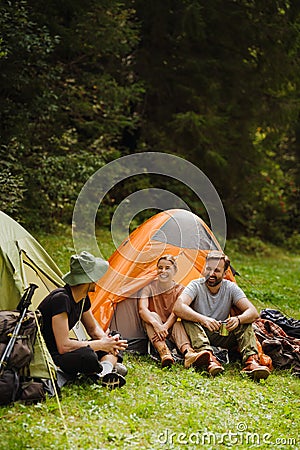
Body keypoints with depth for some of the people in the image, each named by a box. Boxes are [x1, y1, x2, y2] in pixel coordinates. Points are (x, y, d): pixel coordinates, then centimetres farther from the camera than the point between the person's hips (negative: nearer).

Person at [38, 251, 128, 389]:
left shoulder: (82, 298, 3)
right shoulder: (61, 299, -25)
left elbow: (93, 328, 17)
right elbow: (63, 346, -30)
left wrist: (105, 340, -7)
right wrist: (100, 344, -21)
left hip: (63, 351, 10)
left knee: (115, 338, 6)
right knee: (87, 356, -40)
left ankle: (105, 370, -20)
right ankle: (110, 364, -10)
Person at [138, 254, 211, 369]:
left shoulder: (179, 289, -2)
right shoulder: (150, 287, -5)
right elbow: (142, 309, -22)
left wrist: (165, 327, -37)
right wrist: (156, 325, -41)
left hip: (170, 329, 1)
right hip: (153, 331, 0)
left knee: (178, 324, -30)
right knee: (153, 315, -30)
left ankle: (188, 353, -58)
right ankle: (164, 353, -50)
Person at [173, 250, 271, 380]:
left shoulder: (230, 288, -5)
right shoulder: (196, 286, -12)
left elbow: (253, 312, -16)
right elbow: (178, 307, -31)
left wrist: (238, 319, -39)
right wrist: (203, 319, -46)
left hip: (222, 337, 2)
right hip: (199, 335, -2)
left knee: (245, 321, -19)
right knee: (188, 319, -31)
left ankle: (251, 361, -38)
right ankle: (208, 358, -51)